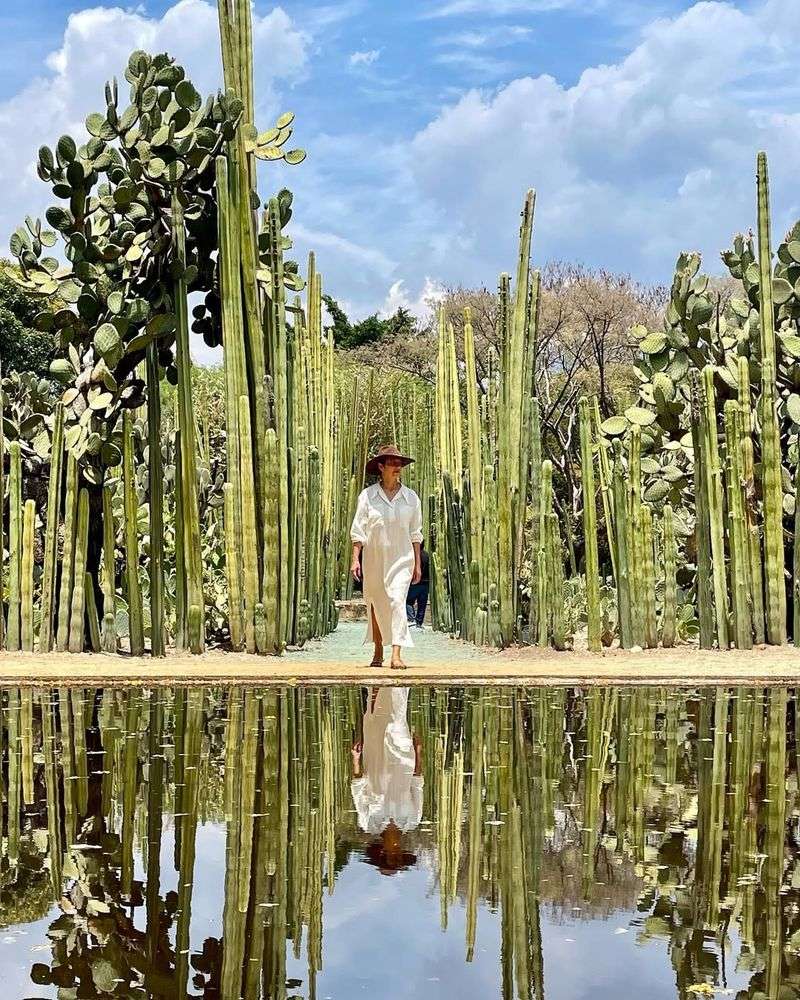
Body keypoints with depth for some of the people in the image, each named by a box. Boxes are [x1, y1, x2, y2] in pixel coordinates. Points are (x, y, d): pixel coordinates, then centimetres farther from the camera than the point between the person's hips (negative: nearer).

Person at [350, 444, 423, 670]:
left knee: (397, 601, -15)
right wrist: (355, 559, -8)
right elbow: (358, 530, 0)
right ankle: (378, 653, 25)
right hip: (373, 559, 0)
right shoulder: (367, 496, 0)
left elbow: (415, 533, 9)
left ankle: (396, 656, -21)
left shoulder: (411, 498, 4)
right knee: (375, 606, 9)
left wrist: (418, 564, 7)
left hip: (401, 559, 0)